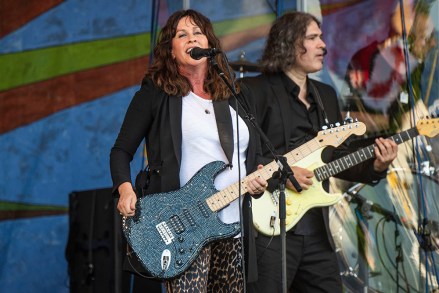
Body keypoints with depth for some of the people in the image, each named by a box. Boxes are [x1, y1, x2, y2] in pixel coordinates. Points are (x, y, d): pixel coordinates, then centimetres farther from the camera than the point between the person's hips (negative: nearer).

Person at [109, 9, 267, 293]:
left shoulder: (236, 97, 17)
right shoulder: (155, 94, 4)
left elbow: (256, 154, 22)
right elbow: (121, 151, 5)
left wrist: (259, 179, 0)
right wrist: (125, 190, -13)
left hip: (236, 226, 5)